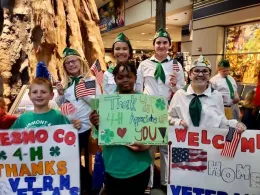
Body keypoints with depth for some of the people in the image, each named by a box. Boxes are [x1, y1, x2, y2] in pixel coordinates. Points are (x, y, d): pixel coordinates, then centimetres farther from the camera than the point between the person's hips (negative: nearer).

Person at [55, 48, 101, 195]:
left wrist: (84, 92, -25)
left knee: (88, 158, 4)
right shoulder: (65, 82, 8)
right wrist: (60, 94, -7)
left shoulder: (91, 79, -6)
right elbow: (60, 105, 12)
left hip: (87, 126, -6)